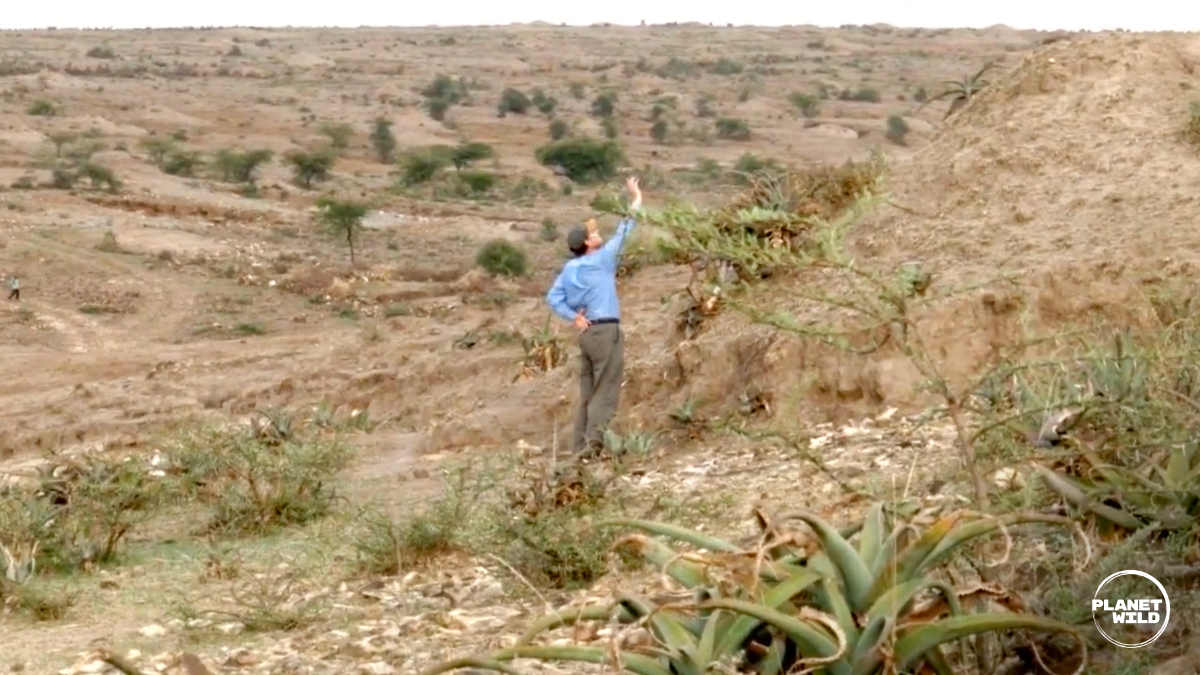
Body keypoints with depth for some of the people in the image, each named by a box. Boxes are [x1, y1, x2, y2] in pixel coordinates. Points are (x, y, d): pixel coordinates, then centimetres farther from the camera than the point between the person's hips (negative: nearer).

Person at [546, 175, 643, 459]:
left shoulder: (570, 268, 10)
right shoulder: (603, 260, -6)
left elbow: (553, 297, 4)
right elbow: (622, 233, 0)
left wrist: (573, 317, -1)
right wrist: (636, 200, 8)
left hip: (587, 333, 7)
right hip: (606, 331, -7)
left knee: (588, 393, 10)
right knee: (606, 391, -7)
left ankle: (580, 446, 7)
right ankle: (593, 442, -16)